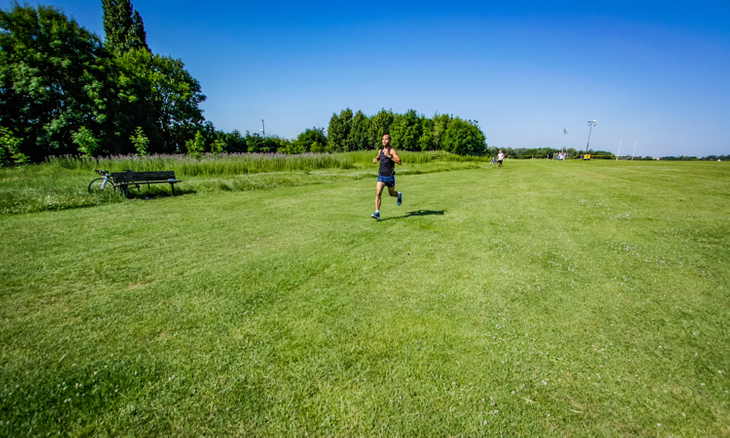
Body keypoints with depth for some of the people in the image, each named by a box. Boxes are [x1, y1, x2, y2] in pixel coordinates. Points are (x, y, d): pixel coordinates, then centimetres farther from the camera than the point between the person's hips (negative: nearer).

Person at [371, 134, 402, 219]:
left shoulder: (392, 150, -11)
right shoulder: (380, 151, 9)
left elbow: (400, 162, -23)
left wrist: (389, 156, -27)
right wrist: (375, 159, 10)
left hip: (390, 177, -4)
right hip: (381, 176, 4)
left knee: (392, 194, 16)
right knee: (378, 194, -13)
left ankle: (399, 195, 52)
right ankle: (377, 213, -15)